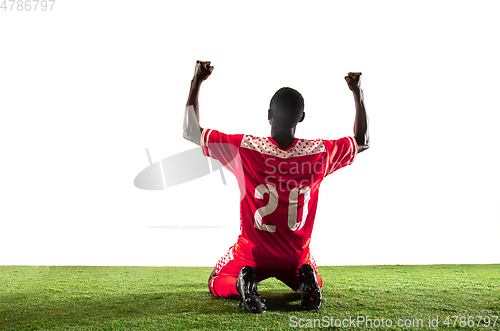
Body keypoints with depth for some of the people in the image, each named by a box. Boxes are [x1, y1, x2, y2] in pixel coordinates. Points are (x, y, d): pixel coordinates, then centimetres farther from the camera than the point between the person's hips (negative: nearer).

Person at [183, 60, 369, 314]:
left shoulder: (244, 148, -22)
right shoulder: (320, 153, -16)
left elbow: (191, 132, -9)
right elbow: (362, 141, 5)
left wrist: (196, 82, -4)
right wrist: (358, 93, 9)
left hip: (252, 254, -1)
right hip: (297, 257, 2)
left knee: (217, 284, 28)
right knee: (312, 282, 36)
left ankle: (243, 283, -8)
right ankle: (306, 279, -2)